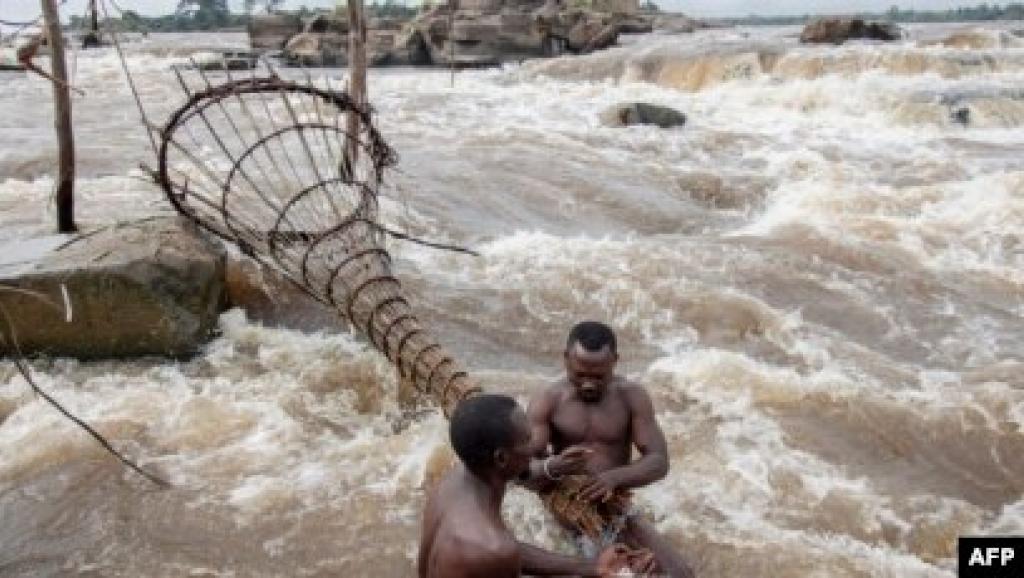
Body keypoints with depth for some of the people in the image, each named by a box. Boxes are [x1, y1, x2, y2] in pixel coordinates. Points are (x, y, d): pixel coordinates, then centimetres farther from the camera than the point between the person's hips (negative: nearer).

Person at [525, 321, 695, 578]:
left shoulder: (632, 396, -7)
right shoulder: (546, 402, -10)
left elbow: (659, 462, -12)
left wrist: (613, 477, -32)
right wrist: (553, 467, -40)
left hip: (616, 506, 3)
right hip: (564, 506, -3)